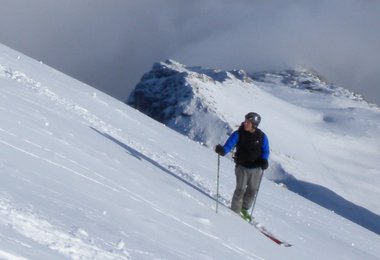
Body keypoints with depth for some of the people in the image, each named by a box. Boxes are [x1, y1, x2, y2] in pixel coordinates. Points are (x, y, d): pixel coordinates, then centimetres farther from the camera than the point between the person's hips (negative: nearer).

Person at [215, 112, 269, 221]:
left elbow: (265, 151, 5)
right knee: (241, 189, -9)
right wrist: (222, 150, -39)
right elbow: (229, 144, -17)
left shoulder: (261, 136, -2)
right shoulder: (239, 134, -8)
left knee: (252, 190, 12)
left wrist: (264, 160, -15)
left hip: (256, 168, 3)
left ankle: (244, 209, 33)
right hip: (242, 166, -3)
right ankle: (235, 211, 6)